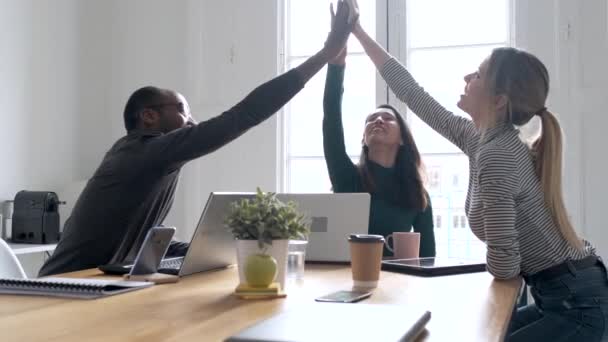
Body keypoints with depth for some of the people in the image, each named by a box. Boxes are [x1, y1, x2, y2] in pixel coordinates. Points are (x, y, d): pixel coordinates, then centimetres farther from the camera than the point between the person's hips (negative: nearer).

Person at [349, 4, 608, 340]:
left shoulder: (497, 154, -25)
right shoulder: (482, 138, 1)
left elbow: (504, 265, -26)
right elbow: (415, 96, 10)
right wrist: (359, 33, 15)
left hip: (577, 304, -8)